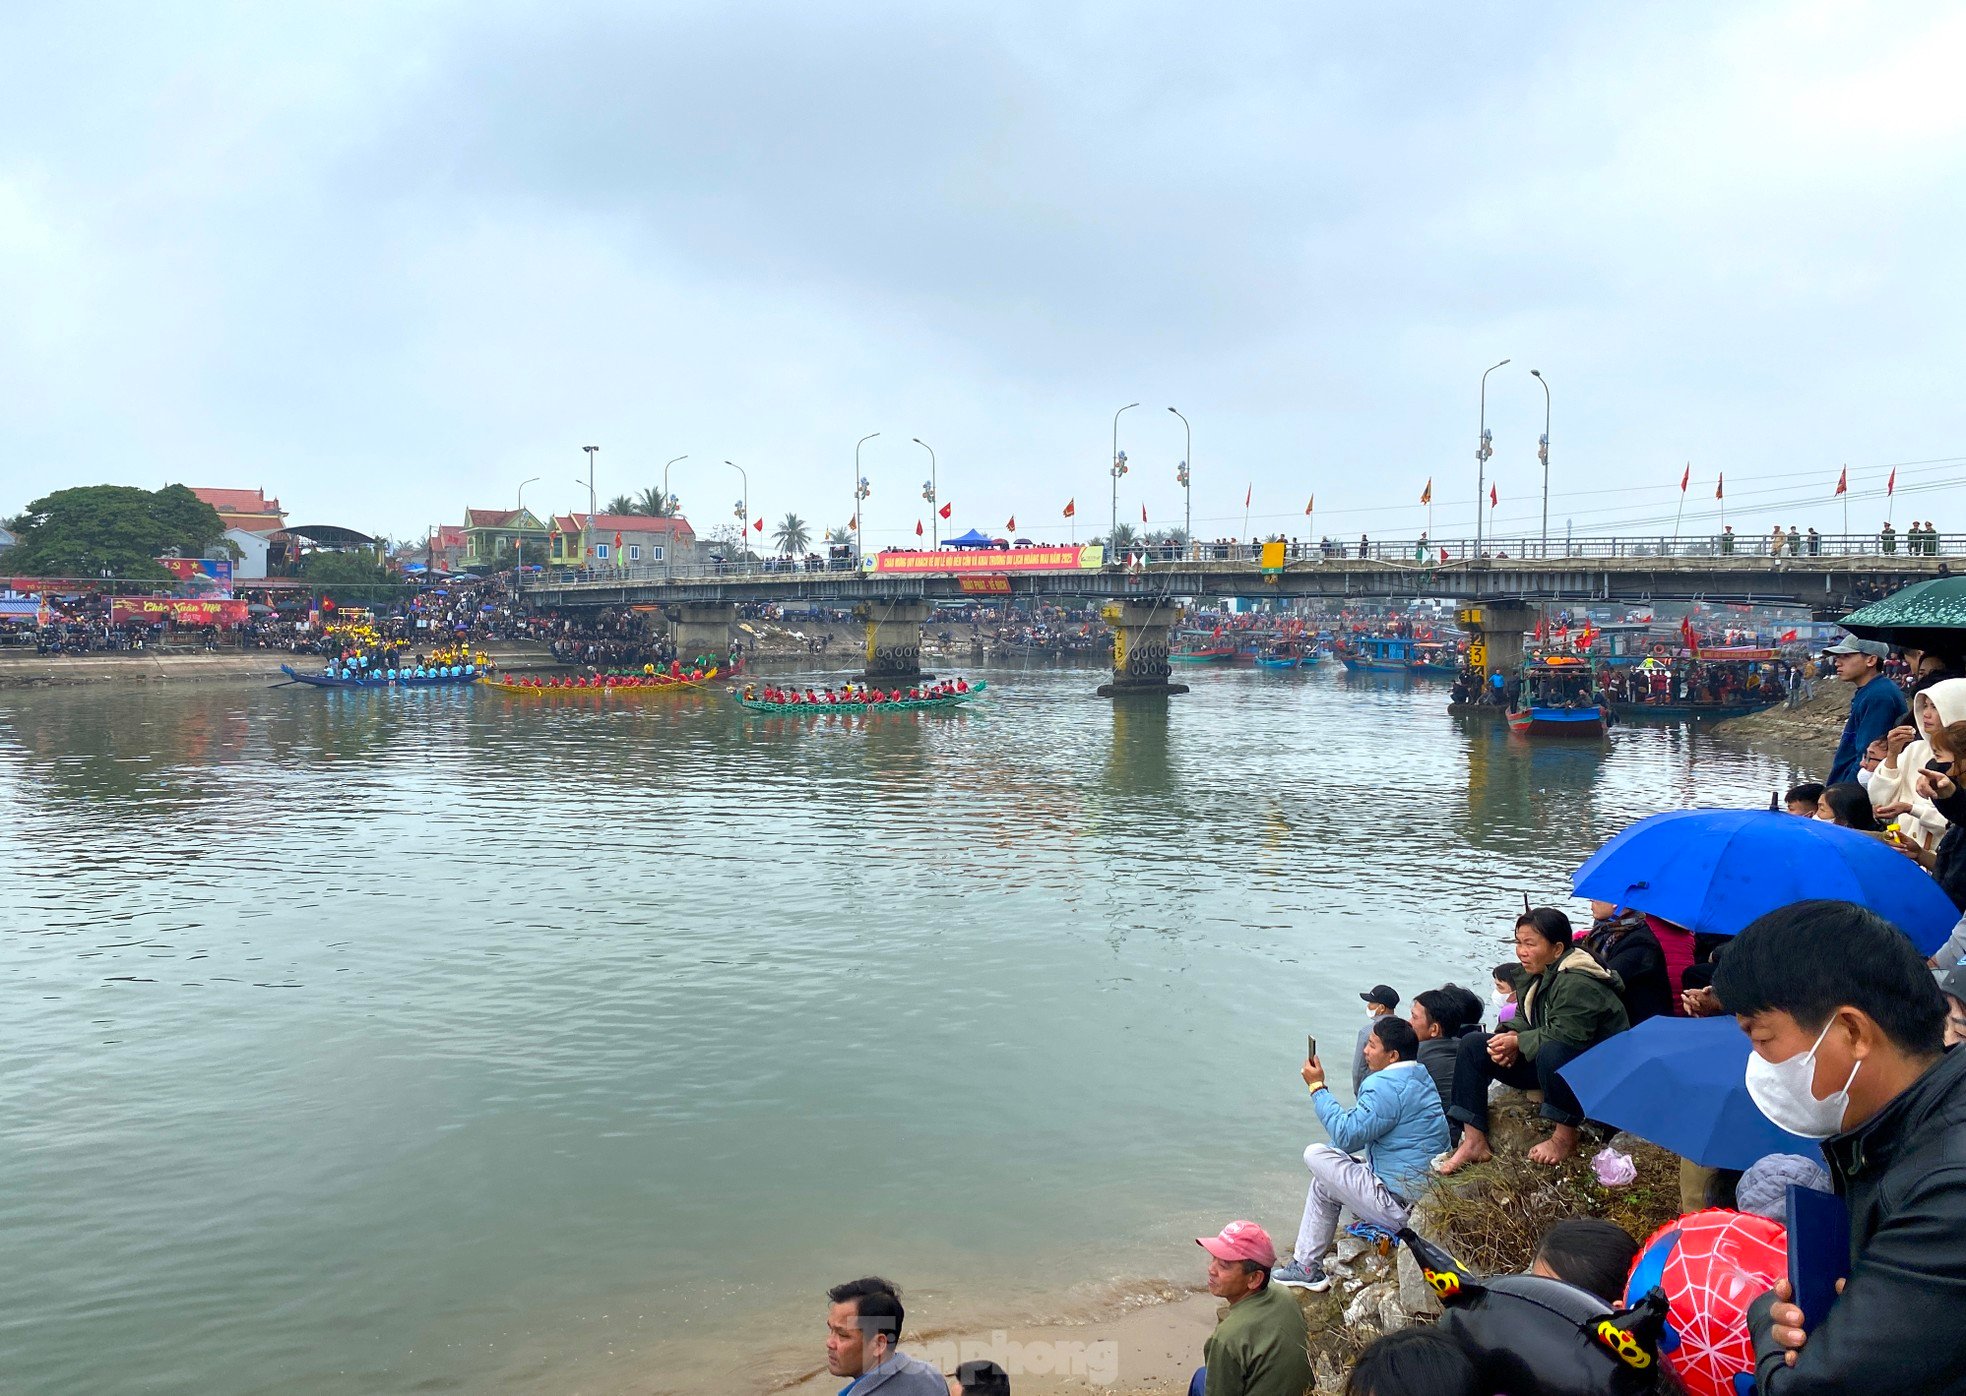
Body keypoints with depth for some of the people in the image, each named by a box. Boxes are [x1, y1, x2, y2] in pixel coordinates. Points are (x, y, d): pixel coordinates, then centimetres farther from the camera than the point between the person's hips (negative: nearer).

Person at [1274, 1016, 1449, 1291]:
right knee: (1323, 1182, 21)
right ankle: (1306, 1266, 21)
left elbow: (1346, 1134, -20)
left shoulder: (1388, 1085, -20)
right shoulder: (1419, 1078, 13)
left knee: (1315, 1155, -3)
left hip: (1402, 1209, -10)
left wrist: (1317, 1087, -11)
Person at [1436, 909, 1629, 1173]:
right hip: (1554, 1061, 10)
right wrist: (1508, 1043, -12)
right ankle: (1474, 1141, -6)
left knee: (1551, 1052, -42)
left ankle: (1565, 1138, -18)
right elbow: (1524, 1022, 11)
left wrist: (1518, 1042, -21)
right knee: (1473, 1044, 0)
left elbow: (1567, 1036, -33)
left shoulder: (1576, 984, -26)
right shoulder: (1533, 975, 4)